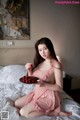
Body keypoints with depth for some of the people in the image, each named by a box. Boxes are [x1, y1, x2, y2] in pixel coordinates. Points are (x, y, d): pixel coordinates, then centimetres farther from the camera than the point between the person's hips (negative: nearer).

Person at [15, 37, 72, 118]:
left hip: (49, 96, -8)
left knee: (23, 112, -17)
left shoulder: (56, 65, -18)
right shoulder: (40, 63, 3)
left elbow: (59, 87, -18)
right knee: (16, 104, 6)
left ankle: (53, 112, -9)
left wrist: (44, 84, -32)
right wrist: (29, 70, -9)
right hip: (37, 93, 8)